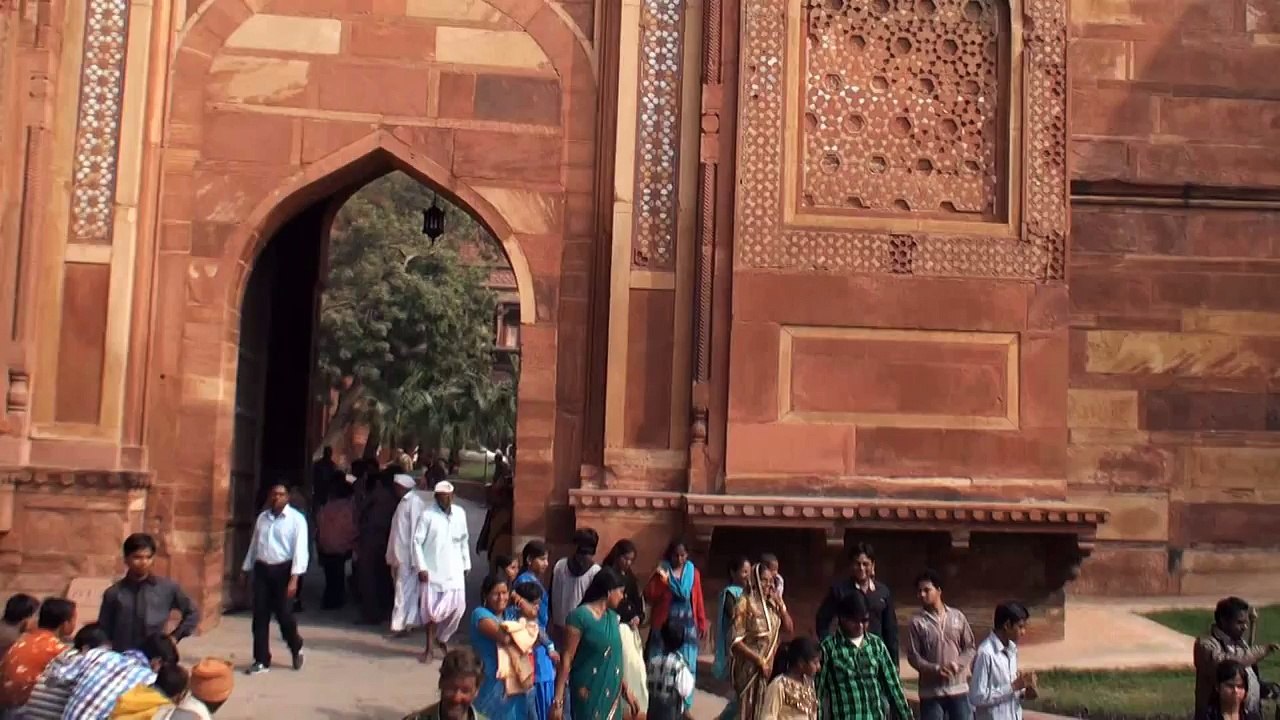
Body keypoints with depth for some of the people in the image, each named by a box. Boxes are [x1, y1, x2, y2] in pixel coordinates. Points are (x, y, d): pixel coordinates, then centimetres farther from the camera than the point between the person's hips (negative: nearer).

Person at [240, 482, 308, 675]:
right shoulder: (262, 518, 9)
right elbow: (254, 544, 18)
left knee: (284, 614, 0)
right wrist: (245, 569, 18)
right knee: (260, 616, 4)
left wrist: (294, 578, -22)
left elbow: (300, 549, -14)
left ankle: (296, 649, 28)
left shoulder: (296, 519, -8)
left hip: (283, 569, -5)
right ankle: (261, 660, 14)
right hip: (262, 569, 5)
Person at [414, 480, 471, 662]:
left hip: (455, 570, 4)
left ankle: (442, 639, 26)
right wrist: (421, 567, -13)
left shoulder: (460, 513, 3)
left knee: (458, 606, 3)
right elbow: (417, 541, -9)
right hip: (433, 570, -4)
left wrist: (466, 564, 12)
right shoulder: (427, 515, -10)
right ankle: (429, 646, 15)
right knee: (432, 608, 0)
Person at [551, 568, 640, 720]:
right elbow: (566, 659, -13)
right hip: (588, 693, -7)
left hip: (611, 694, 7)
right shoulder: (580, 616, -13)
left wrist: (626, 690, 19)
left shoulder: (613, 617, 9)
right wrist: (558, 700, -15)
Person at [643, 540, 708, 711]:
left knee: (686, 667, 6)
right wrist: (661, 580, -22)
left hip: (688, 626, 2)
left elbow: (698, 600, 7)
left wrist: (702, 624, 7)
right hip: (665, 625, -2)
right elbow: (648, 596, -9)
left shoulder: (693, 572, 4)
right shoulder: (662, 570, -2)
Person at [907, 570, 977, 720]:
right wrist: (935, 669, -19)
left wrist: (958, 664, -13)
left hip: (958, 688, 2)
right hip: (931, 691, -2)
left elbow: (971, 647, 5)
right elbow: (913, 656, -6)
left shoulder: (957, 616, 2)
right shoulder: (917, 622, -5)